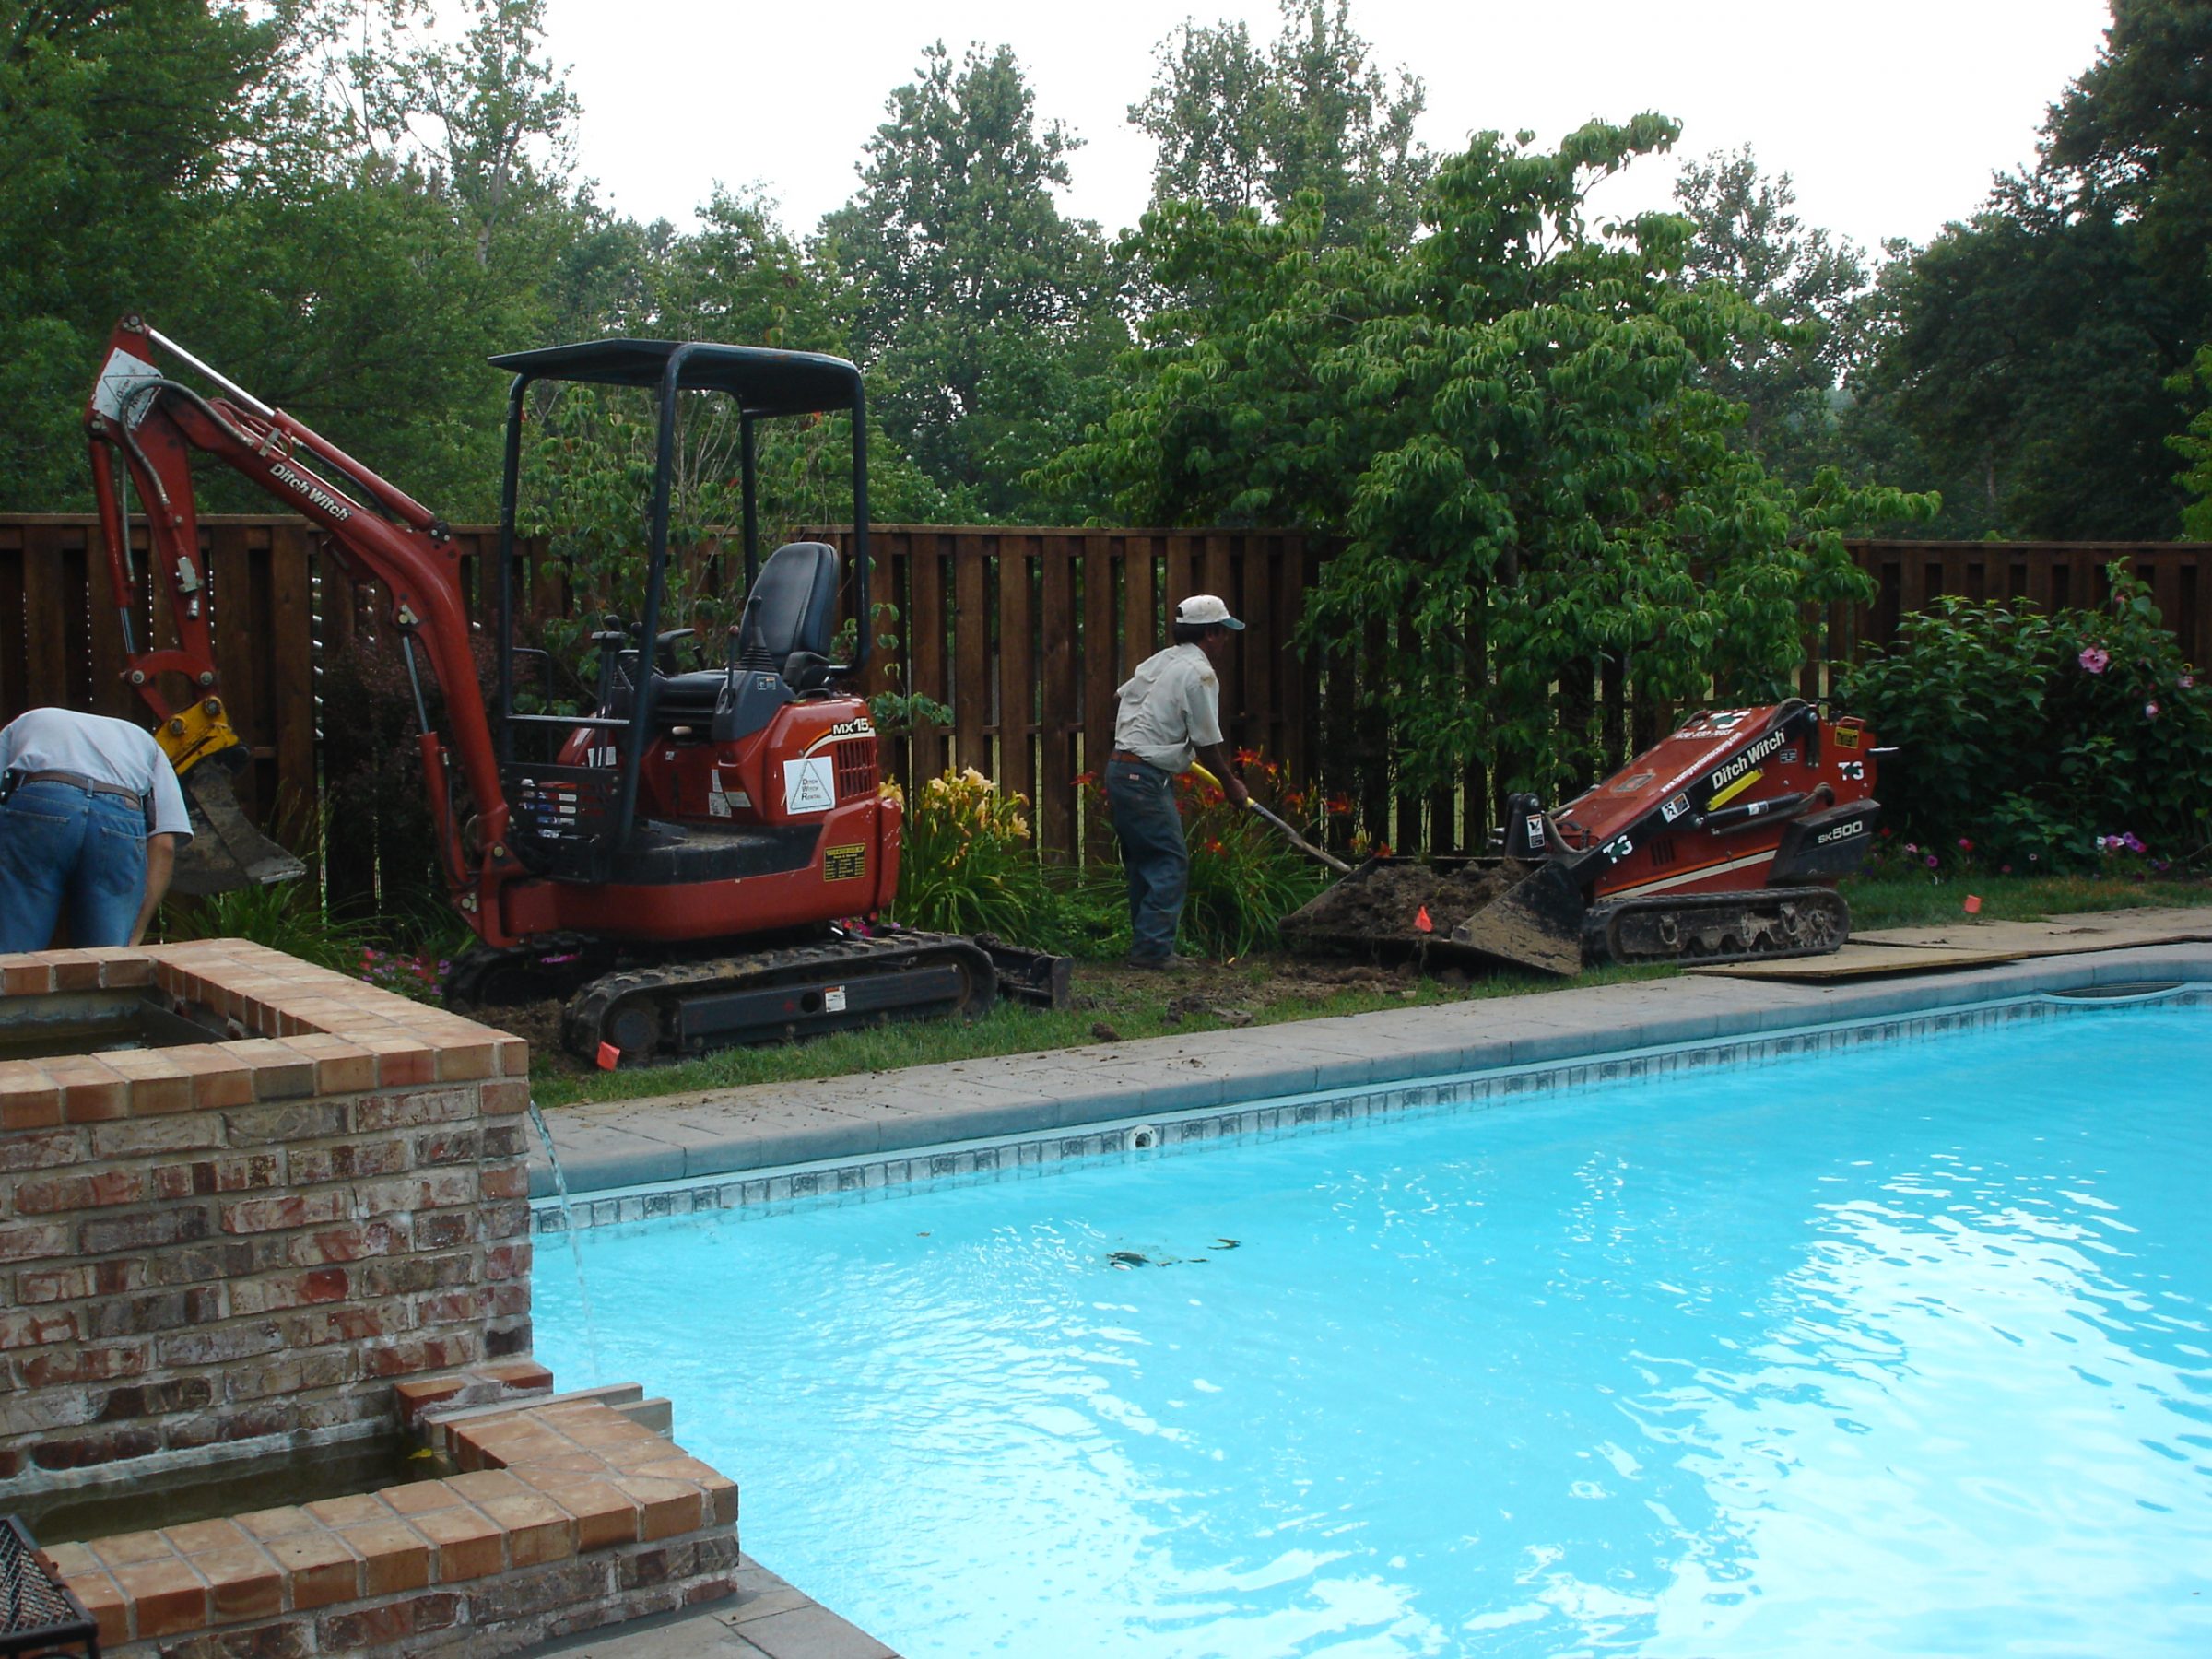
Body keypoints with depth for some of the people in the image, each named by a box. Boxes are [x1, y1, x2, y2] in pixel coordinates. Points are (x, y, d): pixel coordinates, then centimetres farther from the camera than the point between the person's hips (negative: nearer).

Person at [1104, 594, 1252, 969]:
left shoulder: (1161, 660, 15)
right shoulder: (1199, 672, -11)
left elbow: (1122, 699, 25)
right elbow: (1208, 744, -9)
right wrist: (1232, 786, 5)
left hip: (1120, 767, 10)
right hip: (1146, 778, -10)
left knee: (1143, 864, 14)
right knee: (1171, 862, -7)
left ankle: (1145, 947, 18)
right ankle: (1152, 949, -8)